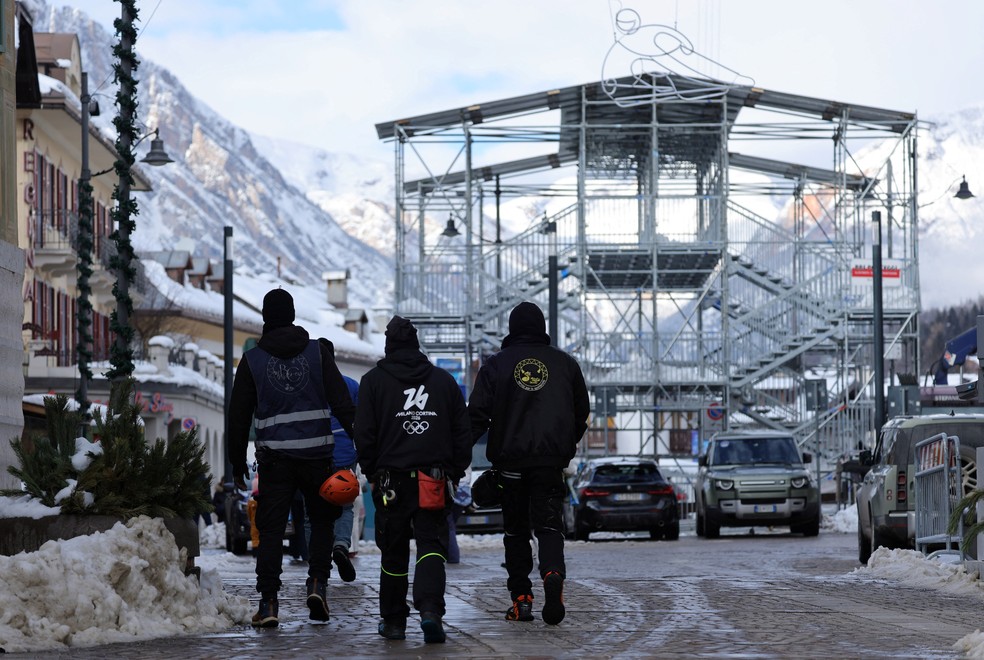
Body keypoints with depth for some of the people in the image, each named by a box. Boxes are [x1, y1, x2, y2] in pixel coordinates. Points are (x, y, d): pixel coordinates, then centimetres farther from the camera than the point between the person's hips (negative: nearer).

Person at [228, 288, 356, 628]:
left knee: (271, 527, 2)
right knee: (322, 518, 17)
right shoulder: (317, 352, 3)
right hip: (317, 454, 0)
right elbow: (342, 402, -2)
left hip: (274, 457, 0)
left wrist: (238, 462, 13)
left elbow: (239, 415, 6)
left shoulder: (252, 360, 3)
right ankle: (317, 582, 0)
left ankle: (268, 601, -6)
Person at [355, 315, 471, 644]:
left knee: (394, 552, 9)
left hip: (391, 479, -1)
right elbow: (462, 432, 10)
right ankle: (430, 609, -23)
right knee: (432, 546, -1)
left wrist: (371, 472, 8)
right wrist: (455, 472, 15)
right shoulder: (444, 380, 9)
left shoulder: (374, 380, 2)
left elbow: (364, 432, -1)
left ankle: (393, 620, 15)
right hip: (433, 478, 1)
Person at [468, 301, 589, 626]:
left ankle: (521, 598, 6)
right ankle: (553, 573, -29)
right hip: (552, 460, 0)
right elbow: (582, 412, 13)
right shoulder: (565, 363, 7)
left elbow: (477, 414, -5)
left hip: (511, 460, 0)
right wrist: (567, 446, 26)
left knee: (515, 529, 9)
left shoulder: (496, 364, 1)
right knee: (549, 525, 0)